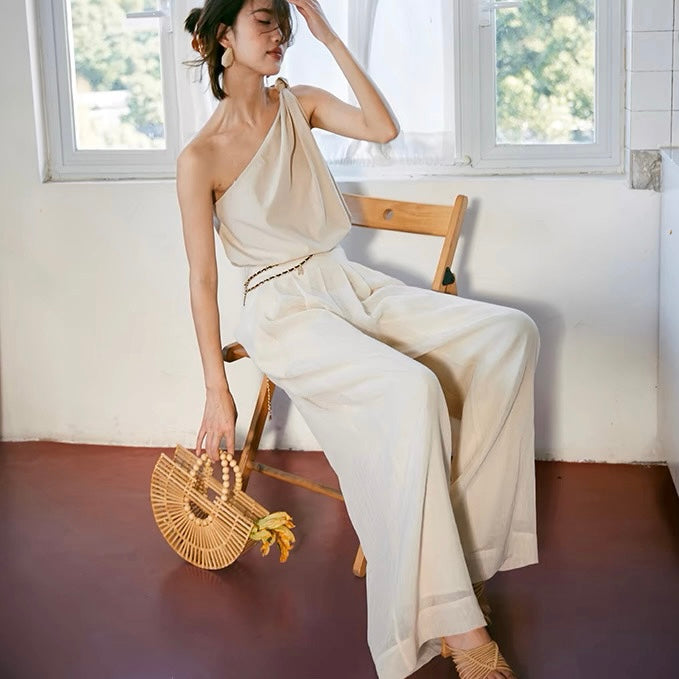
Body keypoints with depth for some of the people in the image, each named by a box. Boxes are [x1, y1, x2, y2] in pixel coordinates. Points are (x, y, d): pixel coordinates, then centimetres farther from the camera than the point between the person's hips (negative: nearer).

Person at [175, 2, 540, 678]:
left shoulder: (300, 103, 10)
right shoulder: (200, 158, -7)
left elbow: (384, 128, -6)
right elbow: (202, 281, -8)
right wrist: (217, 392, -10)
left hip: (348, 284, 7)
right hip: (284, 309, -7)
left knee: (510, 333, -13)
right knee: (413, 392, -34)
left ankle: (465, 533, -14)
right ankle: (452, 622, -28)